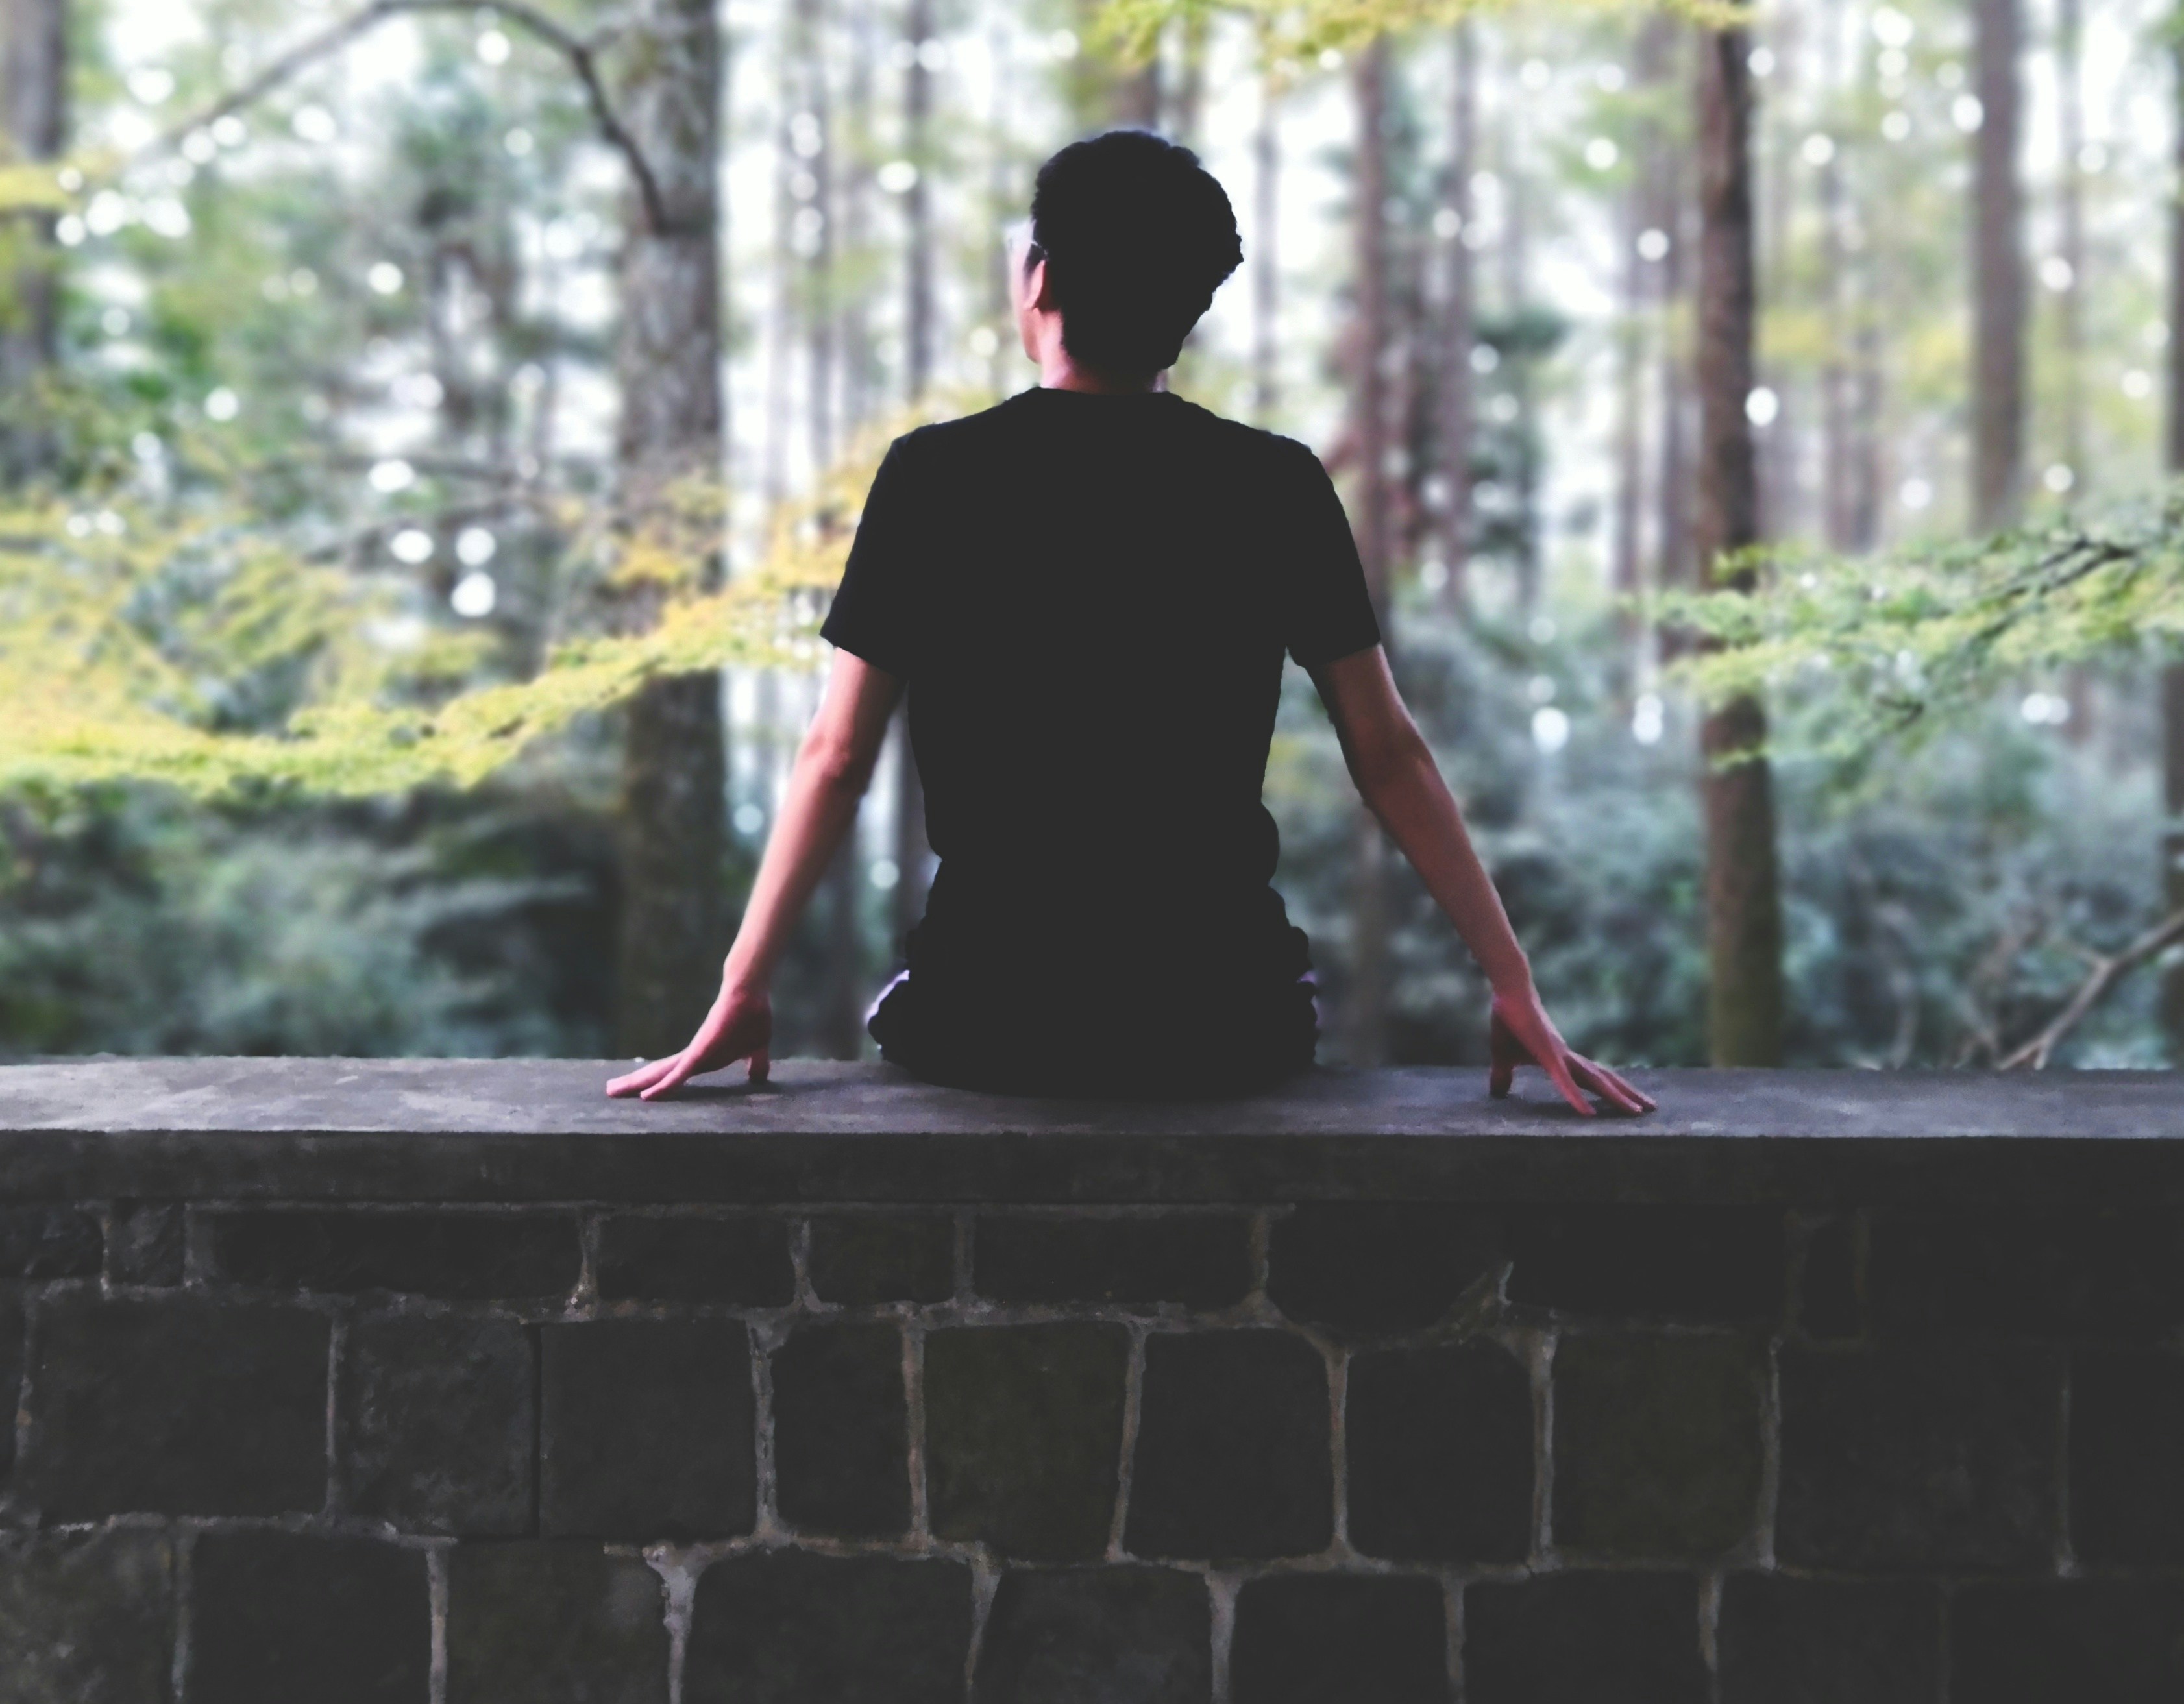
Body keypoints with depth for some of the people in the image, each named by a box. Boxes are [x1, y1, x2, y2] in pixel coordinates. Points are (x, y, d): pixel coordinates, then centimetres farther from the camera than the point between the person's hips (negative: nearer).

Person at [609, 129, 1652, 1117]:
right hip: (1224, 1029, 1)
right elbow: (1388, 758, -2)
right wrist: (1516, 989, 4)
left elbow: (835, 759, -4)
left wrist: (741, 993, 3)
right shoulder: (1277, 487, -2)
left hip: (989, 1028, -1)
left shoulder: (932, 475, -5)